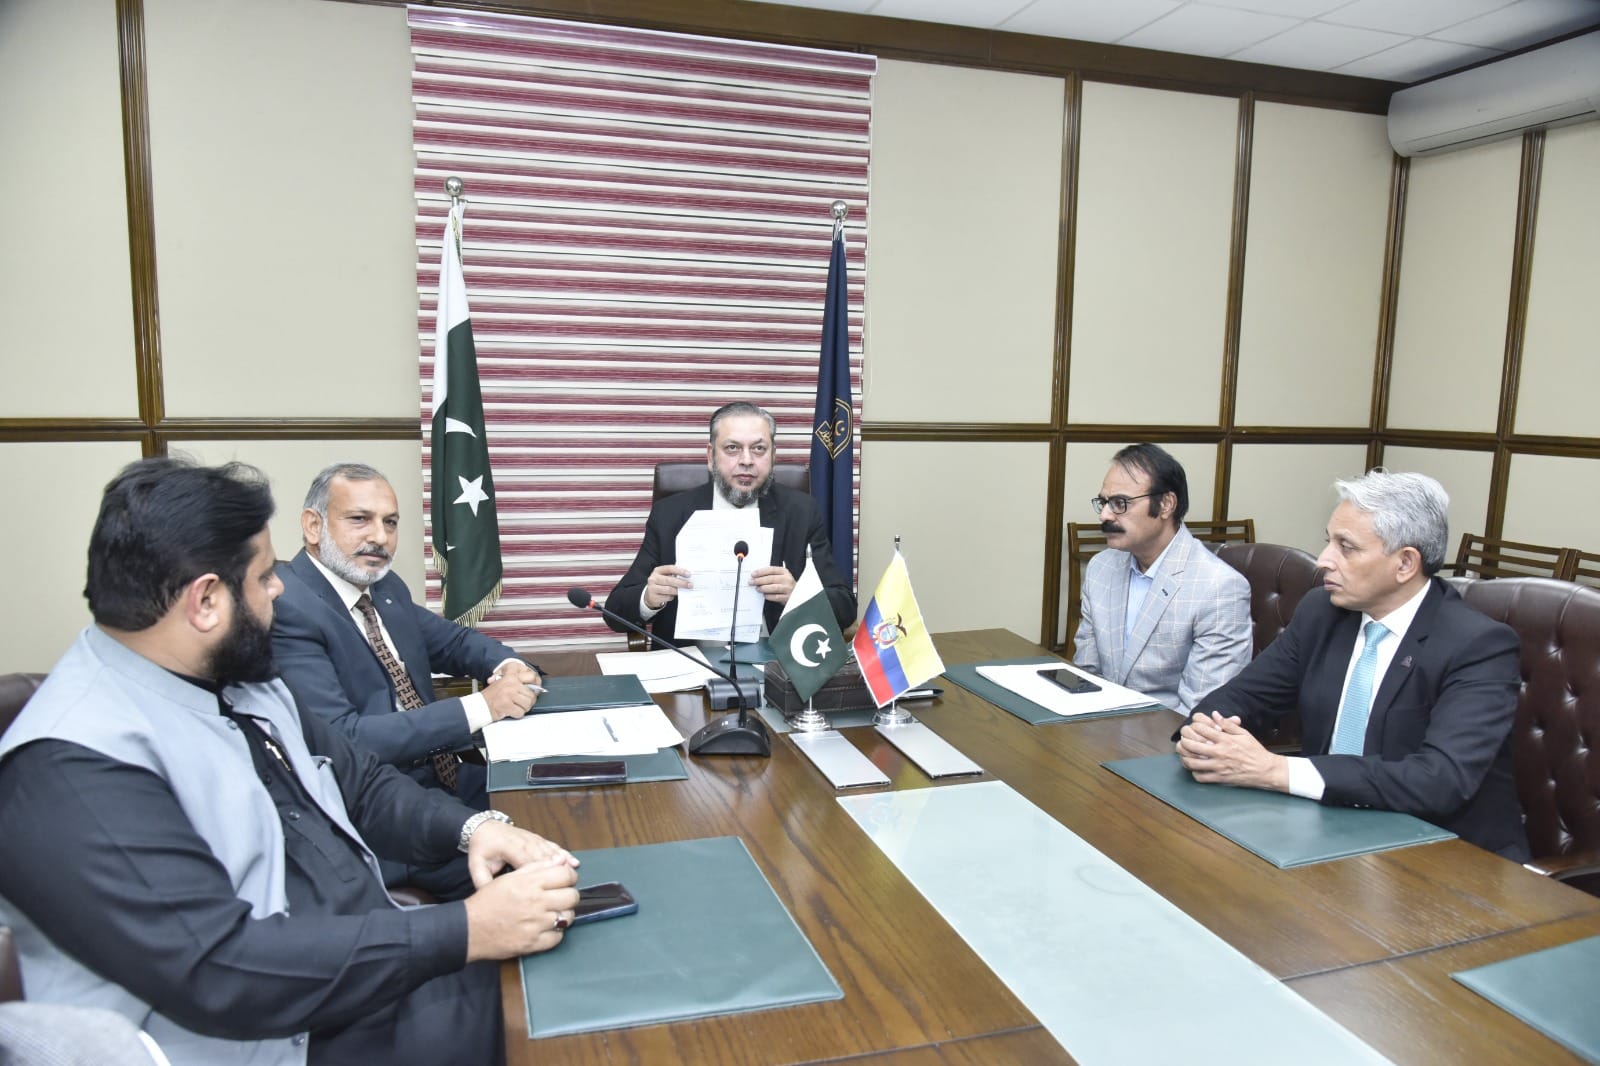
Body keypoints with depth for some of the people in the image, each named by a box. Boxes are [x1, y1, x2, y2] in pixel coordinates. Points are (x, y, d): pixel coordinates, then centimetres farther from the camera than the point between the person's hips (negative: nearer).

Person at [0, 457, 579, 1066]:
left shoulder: (235, 679, 7)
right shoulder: (73, 768, -21)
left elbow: (357, 778, 13)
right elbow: (216, 969, -28)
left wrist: (472, 826, -6)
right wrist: (467, 931, -28)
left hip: (377, 960, 8)